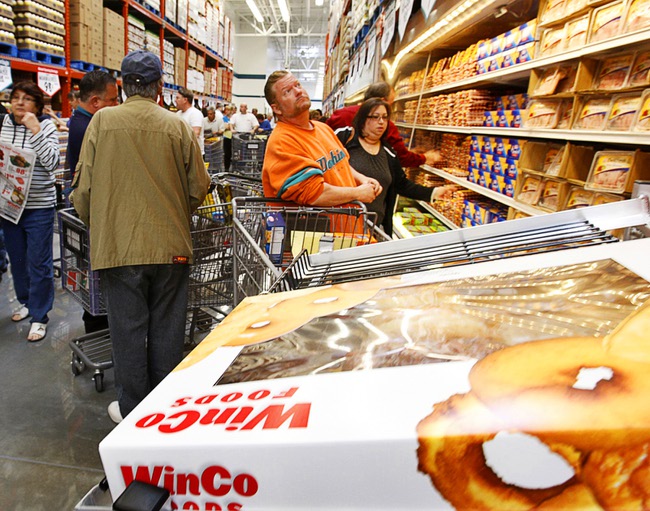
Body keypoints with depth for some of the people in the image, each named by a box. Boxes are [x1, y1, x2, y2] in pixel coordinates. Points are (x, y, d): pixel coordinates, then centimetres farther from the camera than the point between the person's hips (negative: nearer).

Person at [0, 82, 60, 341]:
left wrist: (35, 130, -21)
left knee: (39, 262, 0)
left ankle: (39, 316, 12)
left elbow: (52, 163, -19)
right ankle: (26, 302, 37)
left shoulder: (46, 126, -6)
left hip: (39, 206, -5)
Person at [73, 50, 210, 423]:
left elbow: (84, 187, -1)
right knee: (167, 329, 13)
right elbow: (199, 188, 1)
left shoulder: (102, 121, -3)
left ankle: (132, 409, 25)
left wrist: (95, 224, 18)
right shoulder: (178, 126, -3)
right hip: (171, 245, 1)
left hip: (119, 245, 0)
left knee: (128, 330, 11)